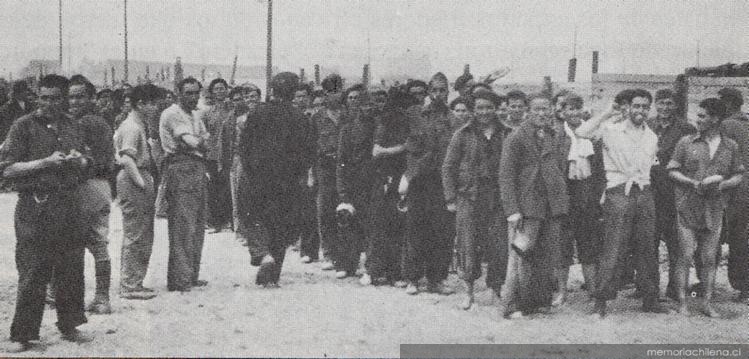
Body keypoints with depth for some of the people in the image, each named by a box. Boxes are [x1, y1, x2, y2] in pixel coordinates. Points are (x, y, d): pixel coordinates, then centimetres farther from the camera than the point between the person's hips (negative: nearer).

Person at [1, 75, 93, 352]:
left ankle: (69, 326, 21)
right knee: (32, 273, -4)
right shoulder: (24, 126, -3)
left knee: (71, 269, 8)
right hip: (34, 206, -5)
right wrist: (47, 162, -16)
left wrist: (78, 160, 1)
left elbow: (85, 163, 25)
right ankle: (22, 335, 4)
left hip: (67, 203, 5)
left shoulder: (73, 127, 13)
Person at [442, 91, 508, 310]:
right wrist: (451, 199, -2)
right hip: (468, 198, -1)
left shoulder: (505, 135, 8)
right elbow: (448, 167, 4)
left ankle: (496, 287, 13)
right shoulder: (463, 135, 3)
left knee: (500, 246, -4)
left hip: (497, 199, 1)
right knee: (468, 246, -1)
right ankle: (468, 292, 11)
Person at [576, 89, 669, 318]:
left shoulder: (651, 137, 15)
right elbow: (581, 132, -15)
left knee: (647, 248, 8)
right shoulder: (611, 128, -1)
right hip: (619, 193, -5)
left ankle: (650, 299, 18)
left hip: (644, 193, 5)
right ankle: (601, 301, -2)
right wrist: (607, 114, -11)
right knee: (614, 249, -8)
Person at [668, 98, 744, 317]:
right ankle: (682, 303, 3)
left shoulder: (730, 146, 7)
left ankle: (707, 304, 11)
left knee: (710, 259, 4)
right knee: (685, 257, -3)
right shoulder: (686, 143, 3)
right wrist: (693, 183, -14)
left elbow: (738, 175, 11)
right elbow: (672, 171, 2)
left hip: (714, 208, 2)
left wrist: (722, 184, -9)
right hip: (688, 207, -2)